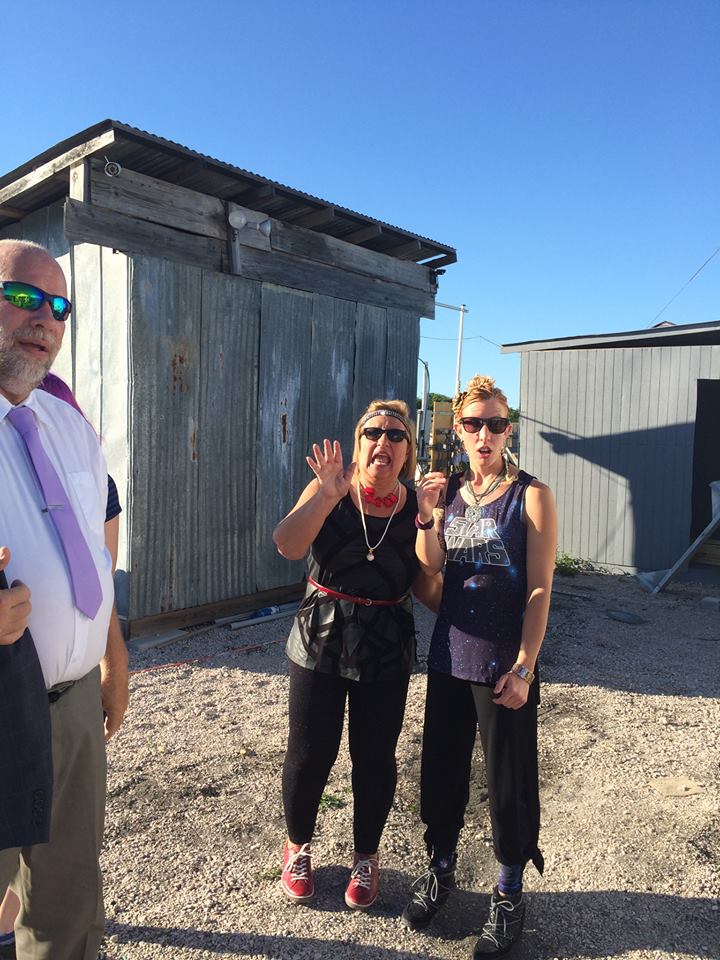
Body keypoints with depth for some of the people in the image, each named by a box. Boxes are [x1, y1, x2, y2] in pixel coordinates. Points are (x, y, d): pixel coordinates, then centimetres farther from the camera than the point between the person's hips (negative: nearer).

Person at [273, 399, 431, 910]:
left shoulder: (416, 507, -5)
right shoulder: (327, 490, -7)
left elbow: (428, 589, -8)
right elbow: (288, 545, -21)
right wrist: (327, 496, -33)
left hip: (386, 657, 1)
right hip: (320, 646, 0)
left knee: (375, 759, 12)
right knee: (310, 754, 10)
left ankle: (366, 856, 38)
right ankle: (298, 846, 39)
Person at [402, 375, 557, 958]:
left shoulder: (531, 495, -8)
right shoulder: (448, 490, 6)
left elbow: (539, 589, -11)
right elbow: (430, 569, -1)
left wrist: (523, 668, -14)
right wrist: (426, 519, -18)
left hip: (503, 665, -4)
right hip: (449, 657, 5)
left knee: (509, 780, 9)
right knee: (441, 769, 17)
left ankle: (510, 893, 32)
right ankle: (441, 869, 41)